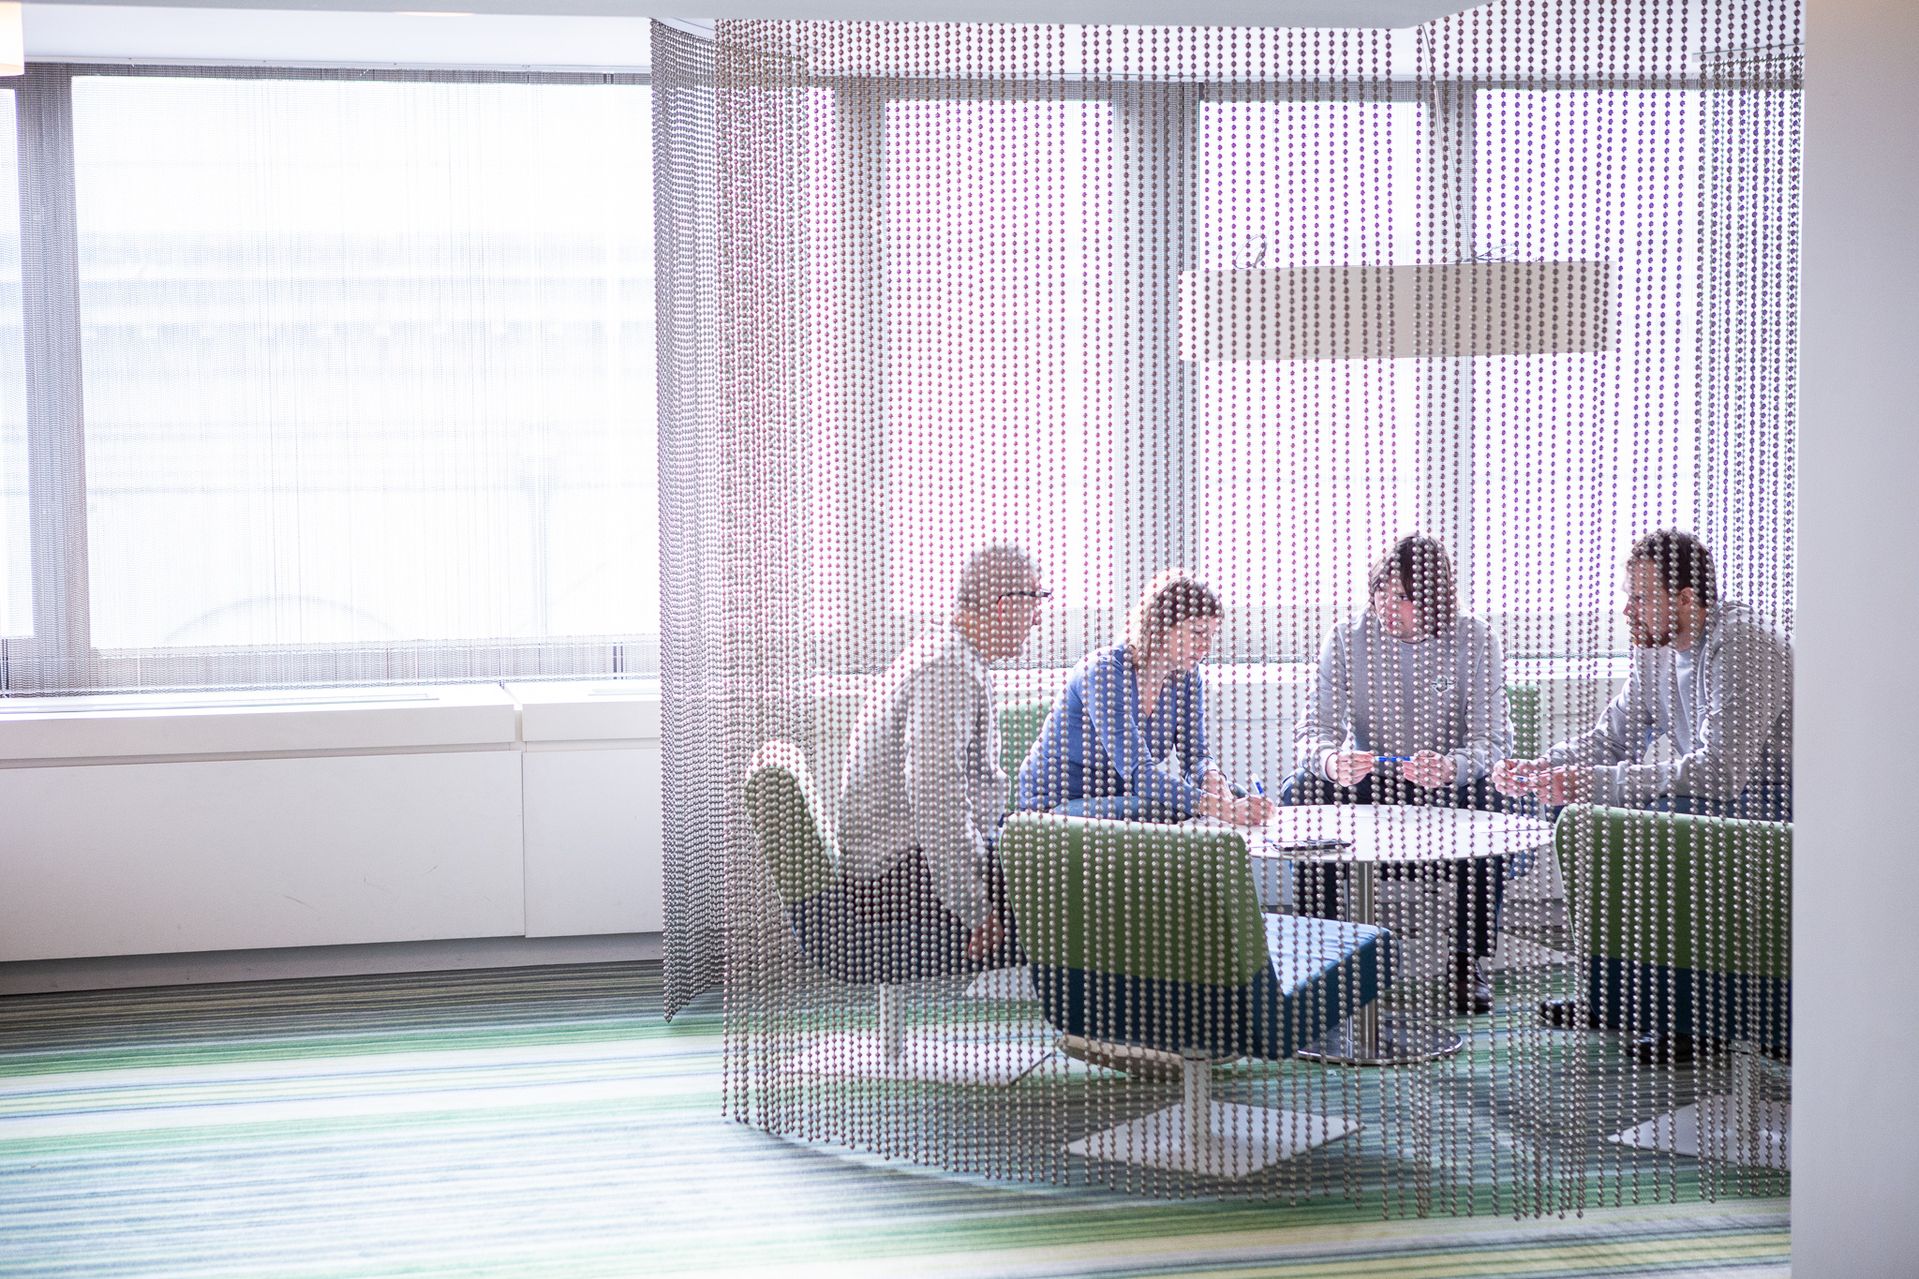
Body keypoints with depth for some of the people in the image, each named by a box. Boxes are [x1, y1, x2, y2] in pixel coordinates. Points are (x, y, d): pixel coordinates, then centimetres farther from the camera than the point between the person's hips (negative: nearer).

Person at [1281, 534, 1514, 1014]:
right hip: (1364, 784, 1)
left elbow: (1494, 740, -13)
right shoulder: (1347, 639, -3)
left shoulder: (1474, 641, -7)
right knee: (1299, 793, -27)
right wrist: (1332, 762, -34)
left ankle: (1467, 960, -19)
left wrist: (1450, 767, -37)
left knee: (1489, 802, -34)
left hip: (1446, 785, -1)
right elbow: (1312, 731, -7)